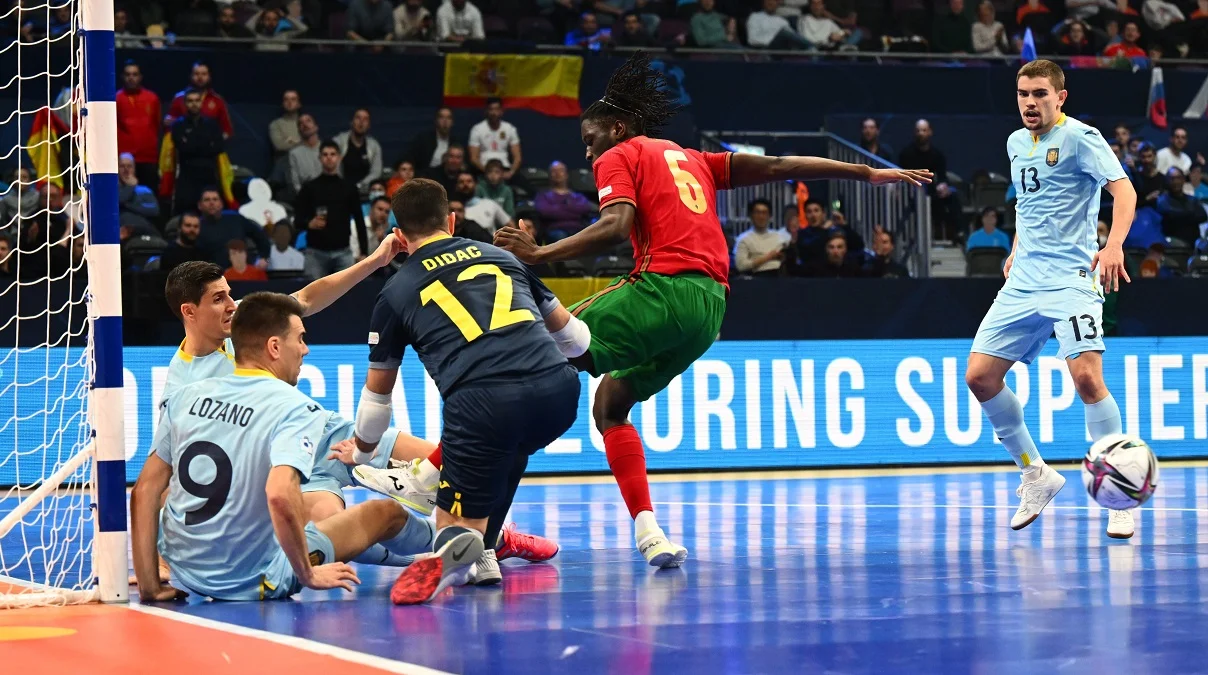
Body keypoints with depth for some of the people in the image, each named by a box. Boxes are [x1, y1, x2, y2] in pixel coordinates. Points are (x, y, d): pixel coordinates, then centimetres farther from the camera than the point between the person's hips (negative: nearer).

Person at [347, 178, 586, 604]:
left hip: (484, 403, -3)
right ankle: (484, 549, 32)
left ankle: (456, 541, -28)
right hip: (559, 392, 3)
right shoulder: (501, 256, 28)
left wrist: (360, 452, 53)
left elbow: (377, 394, 33)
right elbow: (573, 337, 38)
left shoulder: (396, 291, 21)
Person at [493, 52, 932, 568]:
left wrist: (539, 255, -15)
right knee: (609, 407, 18)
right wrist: (869, 174, 28)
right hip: (710, 306, 8)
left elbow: (616, 226, -10)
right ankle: (649, 533, 3)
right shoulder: (691, 160, 29)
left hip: (664, 289, -8)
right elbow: (776, 166, 26)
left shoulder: (618, 157, 9)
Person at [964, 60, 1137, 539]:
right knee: (979, 377, -1)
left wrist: (1114, 246, -34)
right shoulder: (1016, 143, 15)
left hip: (1072, 279, -7)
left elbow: (1123, 188, -18)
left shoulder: (1079, 137, -7)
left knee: (1086, 377, -22)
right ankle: (1036, 475, 17)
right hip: (1023, 283, 7)